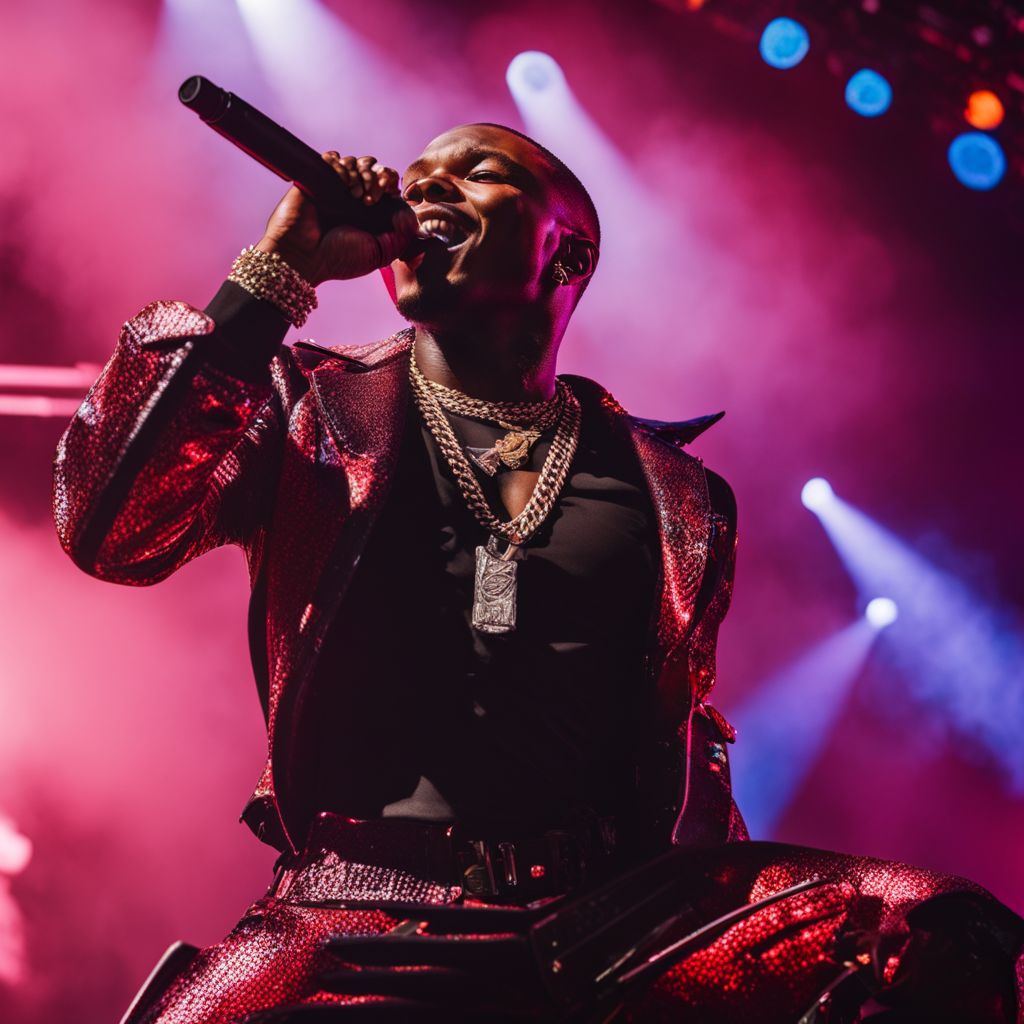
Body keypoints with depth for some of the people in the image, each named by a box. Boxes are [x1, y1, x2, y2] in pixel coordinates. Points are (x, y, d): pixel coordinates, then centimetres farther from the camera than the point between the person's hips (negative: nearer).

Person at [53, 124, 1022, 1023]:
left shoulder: (671, 495, 16)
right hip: (367, 914, -2)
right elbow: (109, 529, -5)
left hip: (612, 913, 3)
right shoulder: (312, 408, 12)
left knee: (940, 935, -21)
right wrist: (278, 269, -4)